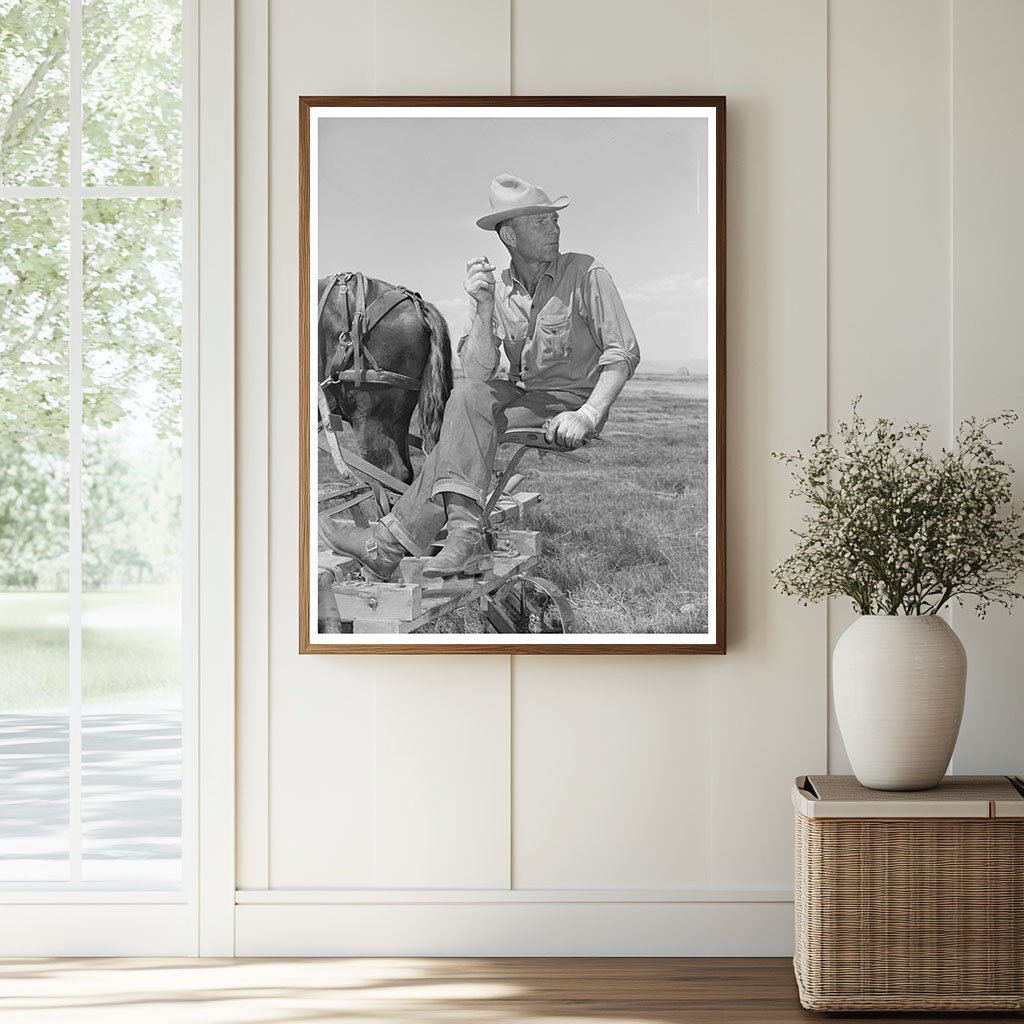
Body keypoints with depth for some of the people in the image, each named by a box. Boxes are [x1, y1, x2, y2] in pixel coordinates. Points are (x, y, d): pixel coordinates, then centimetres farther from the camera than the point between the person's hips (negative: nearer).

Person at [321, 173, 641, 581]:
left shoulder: (585, 273, -8)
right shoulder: (497, 290, 3)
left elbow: (624, 353, -11)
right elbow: (478, 373, -8)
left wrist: (587, 415, -24)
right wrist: (484, 308, -22)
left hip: (574, 399, -4)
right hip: (523, 395, 4)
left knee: (462, 436, -25)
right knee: (467, 395, -28)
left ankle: (391, 544, -26)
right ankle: (464, 532, -36)